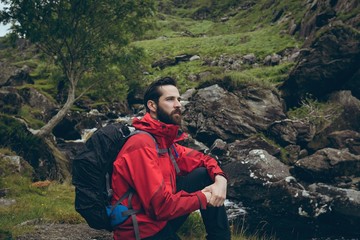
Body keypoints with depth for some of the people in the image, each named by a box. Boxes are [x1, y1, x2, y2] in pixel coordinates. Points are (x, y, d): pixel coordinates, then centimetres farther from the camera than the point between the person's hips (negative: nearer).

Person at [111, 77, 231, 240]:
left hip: (162, 215, 8)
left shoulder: (167, 140, 4)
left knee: (205, 174, 3)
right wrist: (202, 198, -12)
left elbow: (201, 159, 16)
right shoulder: (142, 145, -23)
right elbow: (162, 205, -28)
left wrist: (220, 179, -7)